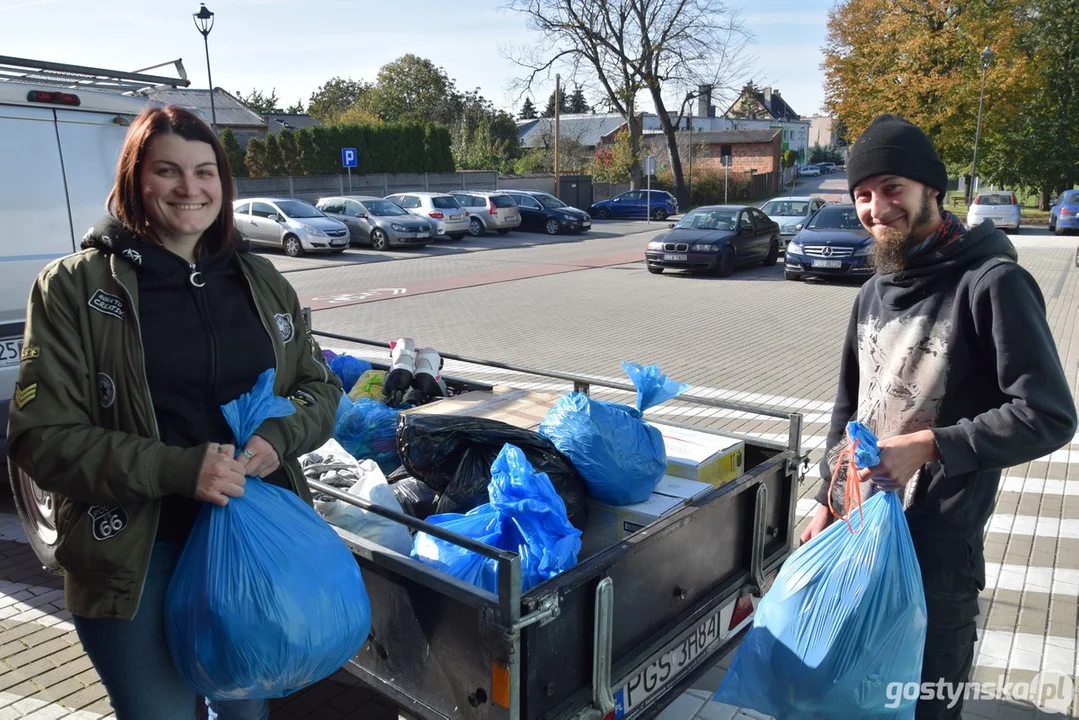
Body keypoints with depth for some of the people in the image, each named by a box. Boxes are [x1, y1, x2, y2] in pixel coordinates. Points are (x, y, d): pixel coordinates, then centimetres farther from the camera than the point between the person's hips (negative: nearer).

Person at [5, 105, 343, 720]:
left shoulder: (261, 280, 5)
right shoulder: (75, 287, -6)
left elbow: (320, 388, 9)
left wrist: (278, 438, -12)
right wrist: (177, 469, -23)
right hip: (137, 556, -3)